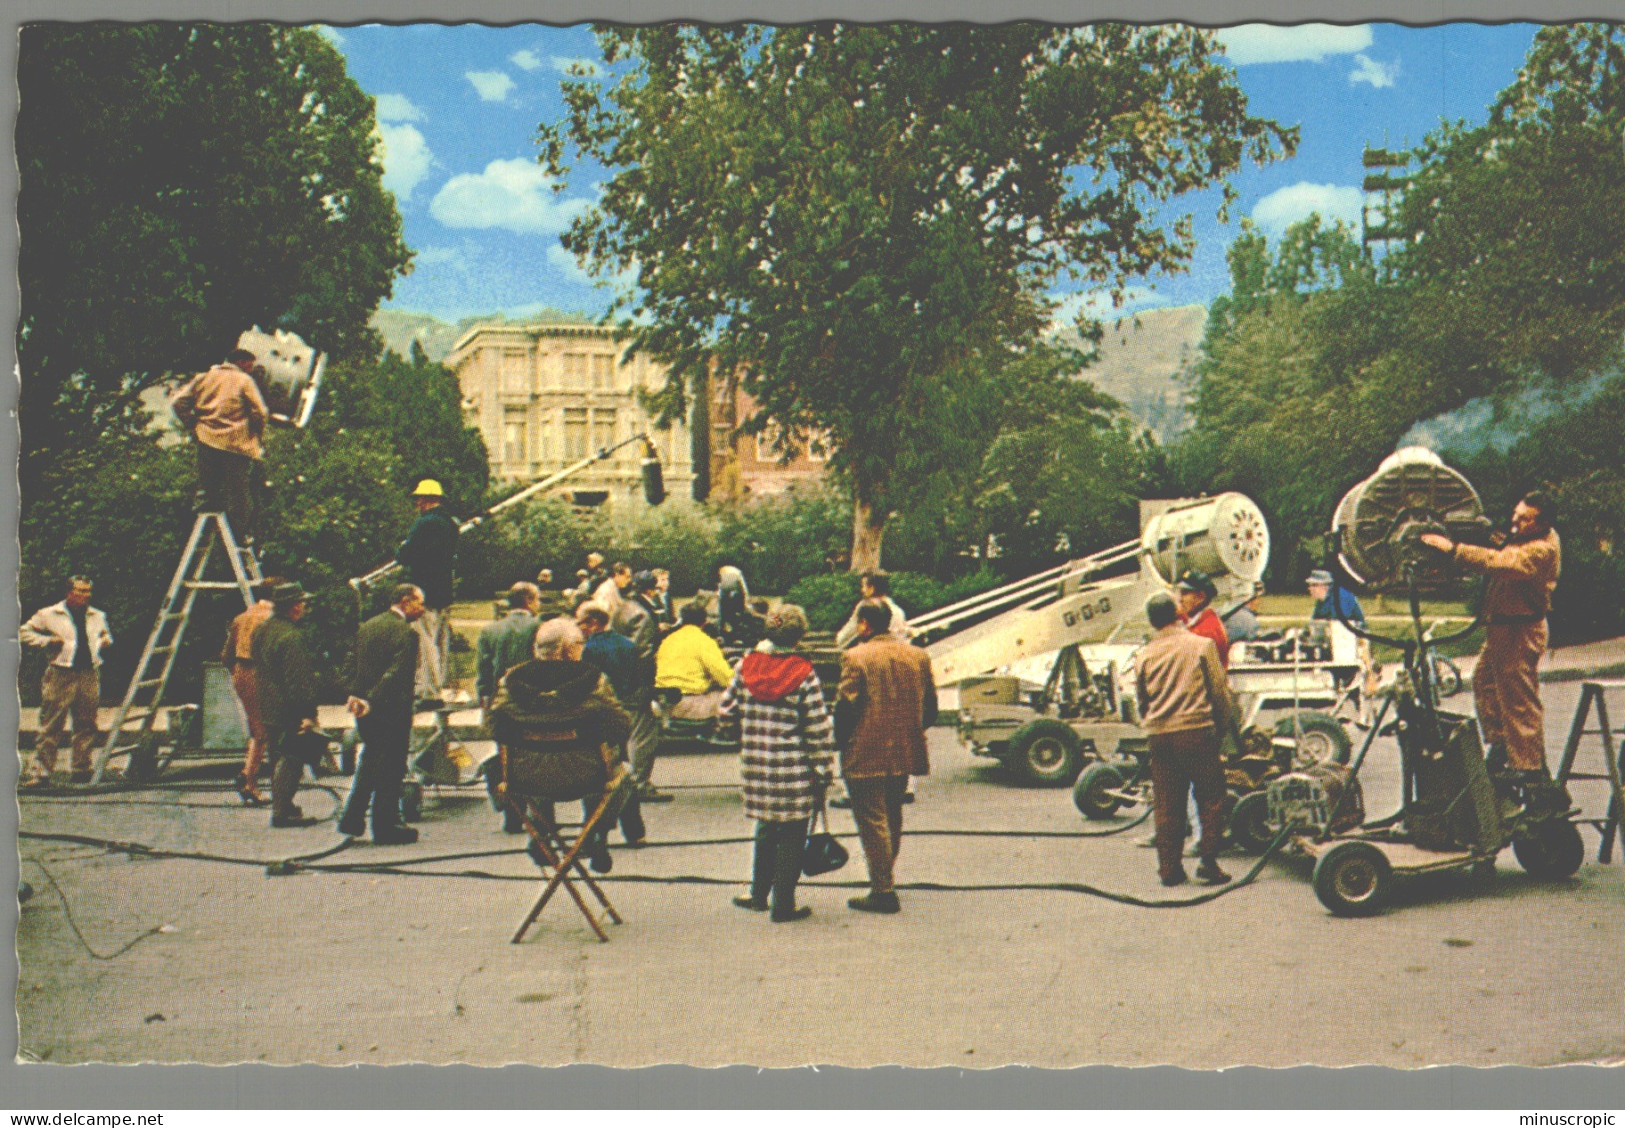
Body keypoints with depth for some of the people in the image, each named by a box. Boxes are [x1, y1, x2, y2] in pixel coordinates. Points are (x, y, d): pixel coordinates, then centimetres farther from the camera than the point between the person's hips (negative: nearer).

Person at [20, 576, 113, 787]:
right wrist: (48, 640, -9)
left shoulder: (98, 617, 15)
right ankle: (41, 773, -2)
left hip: (90, 676, 5)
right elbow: (24, 633, 4)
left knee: (86, 725, 8)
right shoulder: (48, 615, 0)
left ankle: (82, 770, 19)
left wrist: (106, 640, 8)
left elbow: (105, 634, 31)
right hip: (60, 676, -4)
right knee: (50, 727, -4)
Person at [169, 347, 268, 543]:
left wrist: (193, 427, 10)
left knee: (209, 489, 13)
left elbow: (178, 401, 6)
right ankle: (242, 533, 6)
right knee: (239, 490, 3)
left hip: (206, 441, 4)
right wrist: (258, 438, 3)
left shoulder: (203, 377, 12)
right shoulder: (244, 381, -2)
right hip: (236, 444, -4)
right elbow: (260, 412, -11)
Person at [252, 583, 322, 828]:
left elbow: (255, 663, 20)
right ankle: (283, 811, -4)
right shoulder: (292, 636, -20)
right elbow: (300, 679, -23)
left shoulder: (262, 630, 10)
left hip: (267, 708, 10)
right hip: (288, 710, -10)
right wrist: (308, 713, -21)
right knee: (290, 759, -4)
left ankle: (281, 805, 27)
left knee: (277, 757, 17)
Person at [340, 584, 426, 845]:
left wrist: (355, 695, 2)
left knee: (370, 762, 21)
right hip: (393, 711, -7)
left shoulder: (367, 625, 10)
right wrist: (371, 702, -22)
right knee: (391, 768, 3)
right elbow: (396, 674, -23)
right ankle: (386, 827, 11)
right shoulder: (407, 633, -16)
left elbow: (355, 665, 8)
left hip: (366, 710, 8)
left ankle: (352, 819, 21)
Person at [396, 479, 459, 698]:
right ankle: (439, 686, 23)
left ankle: (428, 690, -4)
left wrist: (400, 550, 6)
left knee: (425, 642, -5)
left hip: (424, 592, -8)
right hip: (445, 593, 8)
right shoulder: (451, 524, 10)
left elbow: (404, 556, -15)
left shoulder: (424, 523, -14)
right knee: (441, 642, 15)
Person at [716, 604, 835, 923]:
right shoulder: (804, 676, -10)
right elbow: (819, 732, -10)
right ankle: (783, 904, 10)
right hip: (794, 771, -4)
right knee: (791, 835, 7)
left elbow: (725, 714, 5)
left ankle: (759, 894, 30)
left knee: (766, 828, 21)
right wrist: (822, 775, -3)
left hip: (756, 766, 4)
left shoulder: (747, 666, 0)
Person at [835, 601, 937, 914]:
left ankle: (883, 891, -2)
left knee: (872, 822, -2)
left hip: (865, 756, -7)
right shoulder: (918, 656, 7)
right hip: (905, 755, 7)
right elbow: (931, 707, 10)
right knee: (892, 819, 19)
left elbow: (846, 708, -15)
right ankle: (883, 882, 29)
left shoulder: (856, 657, -12)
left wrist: (840, 742, 0)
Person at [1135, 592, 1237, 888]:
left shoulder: (1145, 654, 6)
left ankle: (1170, 868, 9)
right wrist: (1226, 723, 13)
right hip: (1196, 730, -3)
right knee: (1211, 798, 6)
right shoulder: (1202, 645, -1)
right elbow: (1219, 689, 0)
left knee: (1166, 804, 7)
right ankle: (1208, 862, 2)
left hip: (1158, 735, 3)